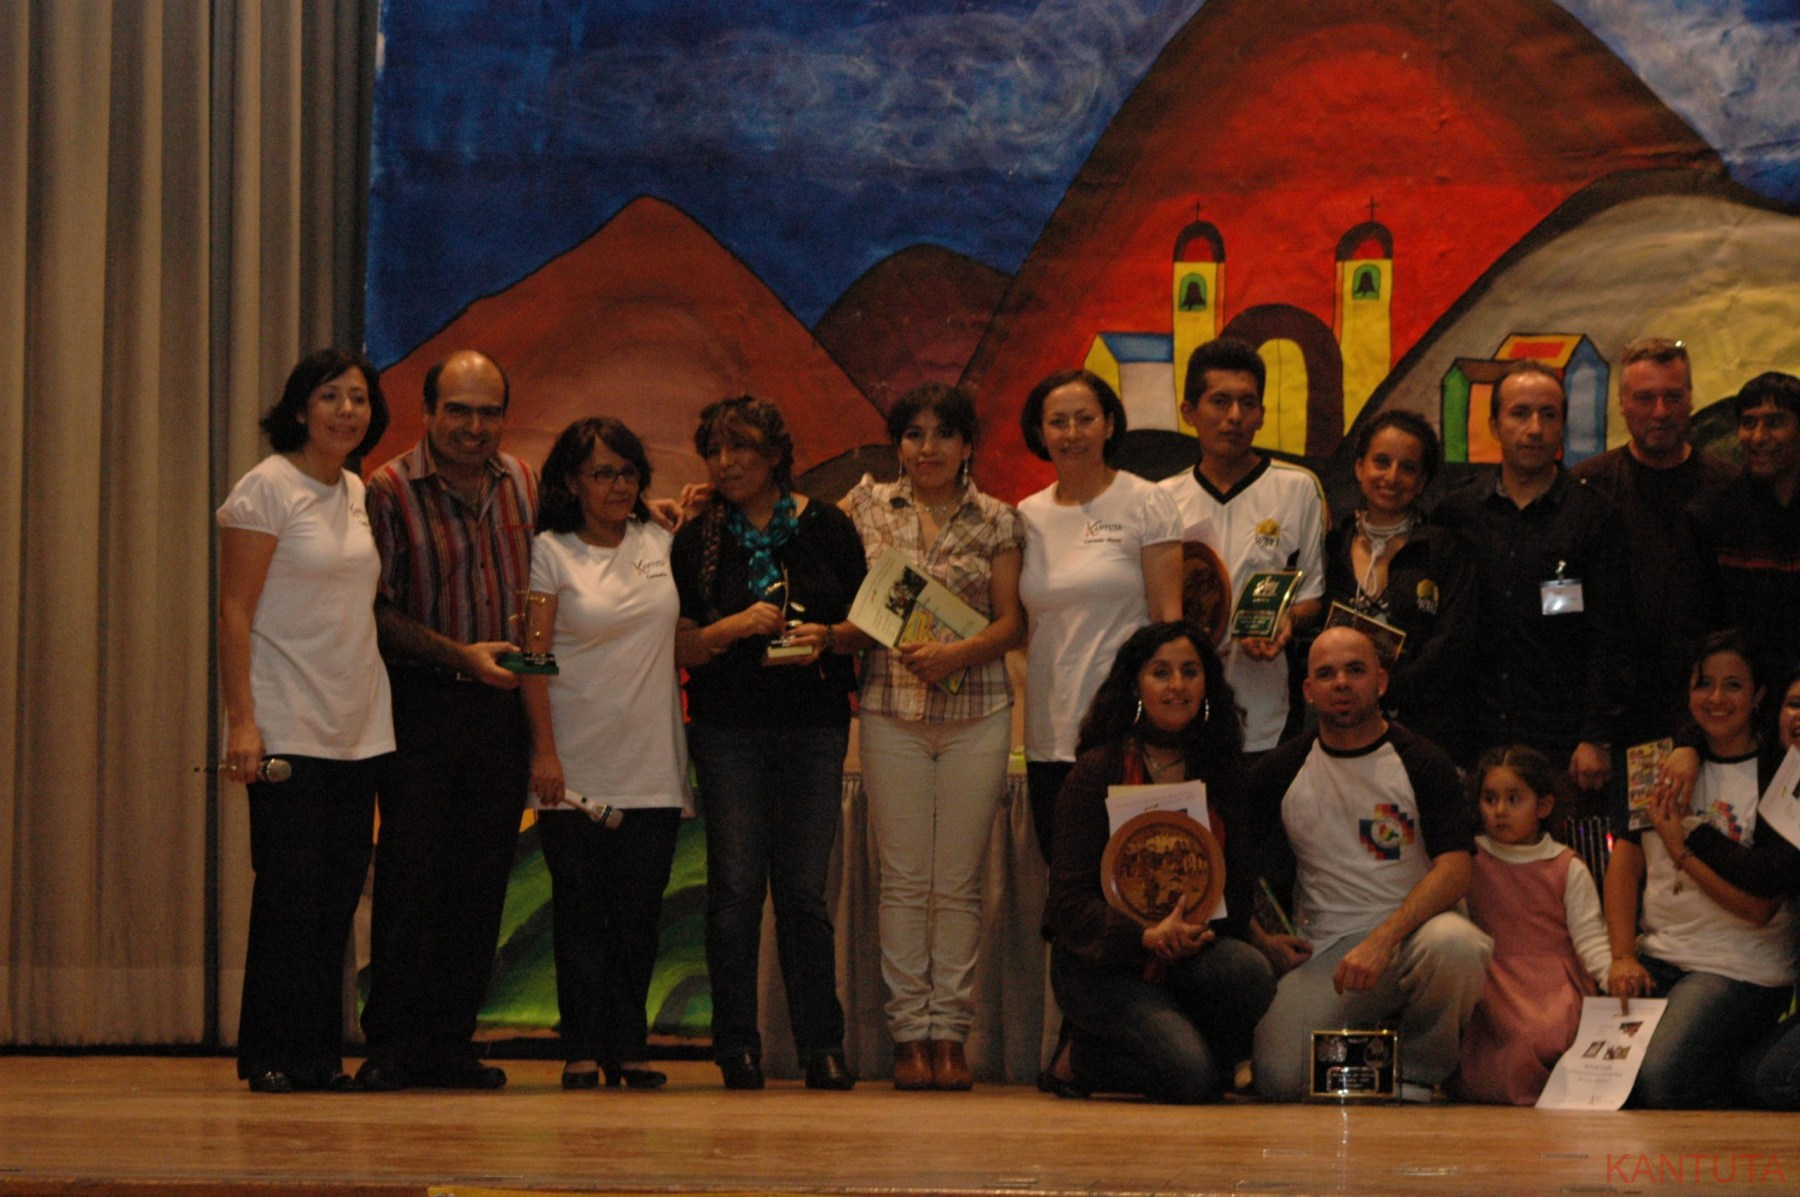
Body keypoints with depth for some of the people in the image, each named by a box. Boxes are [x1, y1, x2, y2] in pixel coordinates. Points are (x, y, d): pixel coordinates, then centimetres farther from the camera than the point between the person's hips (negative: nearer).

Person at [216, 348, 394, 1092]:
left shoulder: (361, 495, 13)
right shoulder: (267, 488, -6)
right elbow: (234, 611, -9)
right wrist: (242, 721, -16)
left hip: (358, 725, 7)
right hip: (288, 725, -7)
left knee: (340, 889, 6)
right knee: (291, 886, -7)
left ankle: (320, 1054, 11)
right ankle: (274, 1056, 0)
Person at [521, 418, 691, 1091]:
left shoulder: (659, 544, 11)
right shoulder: (550, 552, -1)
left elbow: (683, 638, 23)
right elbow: (534, 657, -5)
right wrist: (544, 751, -12)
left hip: (652, 765, 3)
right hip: (577, 764, -3)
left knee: (640, 909, 2)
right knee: (580, 909, -1)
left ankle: (628, 1048, 8)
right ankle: (582, 1051, 4)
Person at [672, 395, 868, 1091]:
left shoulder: (826, 528, 5)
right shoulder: (697, 541, 6)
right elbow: (680, 649, 4)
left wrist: (827, 636, -11)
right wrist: (733, 628, -13)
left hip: (814, 726, 0)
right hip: (728, 729, 0)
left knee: (804, 889, -1)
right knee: (735, 888, -4)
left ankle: (823, 1046, 6)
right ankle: (736, 1047, 3)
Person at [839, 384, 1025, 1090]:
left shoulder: (996, 522, 5)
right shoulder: (867, 507, 7)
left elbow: (1010, 621, 1)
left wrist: (957, 654, -14)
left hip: (976, 711, 0)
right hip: (890, 708, 0)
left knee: (959, 883, 1)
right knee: (903, 879, -1)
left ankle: (949, 1032, 6)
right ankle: (908, 1033, 3)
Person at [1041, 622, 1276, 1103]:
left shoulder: (1222, 773, 10)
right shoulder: (1098, 771, -6)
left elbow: (1238, 884, 10)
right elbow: (1070, 900, -11)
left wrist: (1192, 933, -11)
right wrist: (1147, 937, -27)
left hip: (1192, 950, 5)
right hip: (1099, 964, -5)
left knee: (1250, 971, -30)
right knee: (1187, 1073, -28)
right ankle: (1081, 1060, 4)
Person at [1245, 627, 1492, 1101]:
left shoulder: (1422, 763, 0)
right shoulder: (1281, 771, 8)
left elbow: (1454, 870, -12)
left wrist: (1382, 940, -25)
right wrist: (1260, 940, -1)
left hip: (1412, 930, -1)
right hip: (1324, 950, 2)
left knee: (1453, 942, -39)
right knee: (1279, 1080, -24)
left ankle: (1417, 1079, -11)